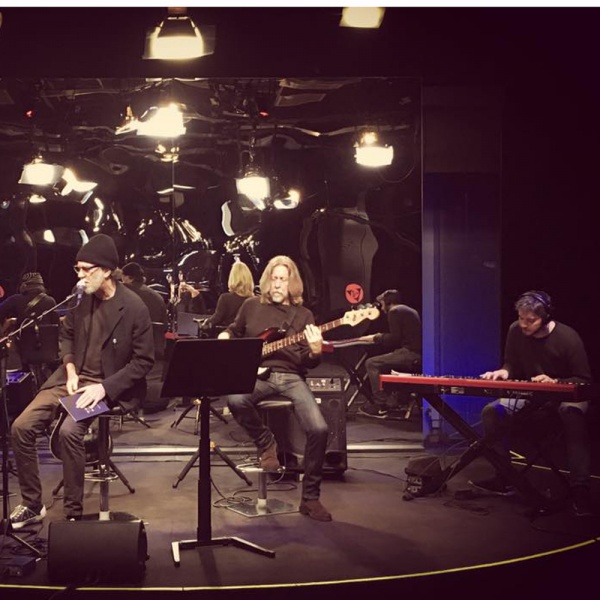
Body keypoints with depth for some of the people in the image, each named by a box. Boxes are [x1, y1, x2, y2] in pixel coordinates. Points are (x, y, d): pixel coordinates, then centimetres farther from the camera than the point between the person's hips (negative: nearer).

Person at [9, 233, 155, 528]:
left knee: (69, 431, -31)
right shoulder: (82, 297, 2)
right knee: (20, 427, -11)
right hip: (73, 378, 6)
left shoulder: (134, 307, -14)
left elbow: (144, 360, -11)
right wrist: (70, 369, -1)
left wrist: (104, 387, -20)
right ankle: (32, 504, 5)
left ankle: (73, 513, -15)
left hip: (106, 386, -6)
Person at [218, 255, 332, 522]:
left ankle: (310, 497, -4)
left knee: (319, 429, -24)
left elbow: (307, 363, 3)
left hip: (291, 376, 0)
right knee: (235, 400, -37)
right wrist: (224, 337, 7)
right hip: (256, 374, 1)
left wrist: (316, 351, -20)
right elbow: (233, 331, 30)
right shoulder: (252, 305, 12)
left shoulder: (303, 315, 9)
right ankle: (265, 442, -4)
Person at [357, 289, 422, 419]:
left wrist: (375, 338, 0)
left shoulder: (395, 312, -5)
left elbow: (394, 339, -13)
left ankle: (381, 407, -9)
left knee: (371, 363, -7)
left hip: (411, 355, -10)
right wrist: (380, 338, 19)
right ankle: (390, 401, 19)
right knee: (382, 362, 26)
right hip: (417, 354, 10)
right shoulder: (409, 310, 25)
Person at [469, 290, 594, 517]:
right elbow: (512, 364, 8)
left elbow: (584, 380, -15)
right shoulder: (515, 331, -8)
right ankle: (504, 479, -6)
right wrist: (504, 372, -16)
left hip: (567, 395, -5)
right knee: (492, 412, -15)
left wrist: (554, 382, -31)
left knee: (572, 415, -40)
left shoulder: (568, 338, -21)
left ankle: (580, 489, -40)